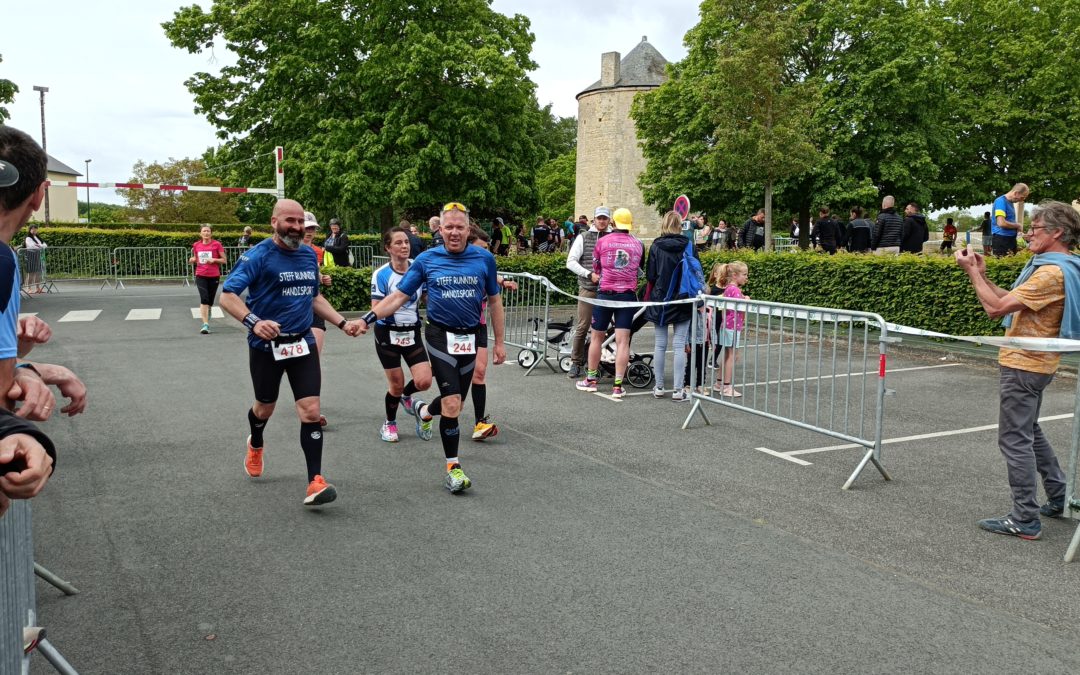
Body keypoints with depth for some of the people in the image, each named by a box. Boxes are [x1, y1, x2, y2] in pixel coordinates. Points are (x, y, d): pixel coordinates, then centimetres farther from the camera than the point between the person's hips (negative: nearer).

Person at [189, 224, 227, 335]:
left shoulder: (217, 244, -3)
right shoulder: (196, 245, 5)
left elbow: (224, 260, 0)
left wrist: (214, 259, -17)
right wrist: (192, 260, -3)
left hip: (214, 276, 0)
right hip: (201, 276, 0)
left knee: (210, 300, 10)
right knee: (204, 298, -16)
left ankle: (207, 319, 38)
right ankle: (206, 324, -18)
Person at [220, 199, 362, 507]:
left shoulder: (309, 255, 6)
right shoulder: (258, 256, -12)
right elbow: (227, 296, -19)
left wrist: (343, 323, 11)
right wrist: (253, 322, -35)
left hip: (302, 342, 3)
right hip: (266, 344, -3)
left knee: (310, 411, -9)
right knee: (265, 407, 17)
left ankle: (315, 482, -8)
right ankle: (255, 446, 52)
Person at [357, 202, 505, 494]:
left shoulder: (484, 258, 1)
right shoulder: (427, 259, -2)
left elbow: (494, 301, 10)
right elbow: (399, 295, 1)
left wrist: (499, 342, 10)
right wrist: (367, 318, -11)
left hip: (470, 338, 3)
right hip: (440, 336, -3)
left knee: (455, 403, 11)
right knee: (452, 403, -12)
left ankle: (425, 410, 46)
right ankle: (453, 467, 1)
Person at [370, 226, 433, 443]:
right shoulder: (381, 274, -11)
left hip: (412, 332, 3)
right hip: (388, 334, -3)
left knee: (424, 381, -9)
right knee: (396, 385, 3)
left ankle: (407, 396, 29)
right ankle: (389, 423, 32)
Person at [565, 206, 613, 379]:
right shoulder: (583, 237, 5)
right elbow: (571, 262, 0)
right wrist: (589, 274, -11)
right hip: (588, 288, -1)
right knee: (582, 327, -1)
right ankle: (576, 363, 8)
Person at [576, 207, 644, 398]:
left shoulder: (602, 242, -2)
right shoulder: (639, 244, 4)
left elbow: (596, 268, 10)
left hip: (605, 293, -1)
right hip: (628, 294, 1)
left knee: (597, 337, 12)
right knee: (623, 340, -1)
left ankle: (591, 380, 21)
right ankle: (618, 386, -3)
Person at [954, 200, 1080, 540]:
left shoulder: (1051, 273, -22)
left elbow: (996, 307, -24)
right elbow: (1011, 301, 12)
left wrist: (972, 272, -14)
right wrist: (982, 275, 7)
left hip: (1024, 365, -11)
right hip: (1033, 362, 11)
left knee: (1015, 440, -4)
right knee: (1029, 432, 24)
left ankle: (1025, 521, 2)